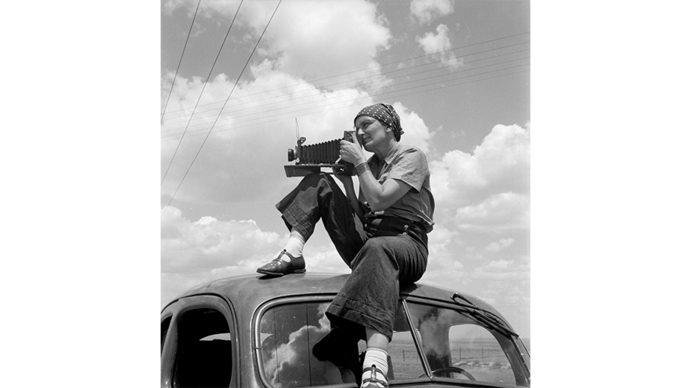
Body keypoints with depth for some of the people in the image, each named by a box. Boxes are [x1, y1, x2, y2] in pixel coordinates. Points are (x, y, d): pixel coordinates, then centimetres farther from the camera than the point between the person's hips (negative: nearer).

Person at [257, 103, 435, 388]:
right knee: (319, 182, 5)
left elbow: (379, 200, -15)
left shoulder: (412, 157, 1)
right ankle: (292, 254, -16)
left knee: (376, 249, -46)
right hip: (365, 243, 7)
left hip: (406, 244, -7)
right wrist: (346, 179, 6)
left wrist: (359, 163, -7)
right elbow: (362, 215, 13)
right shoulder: (371, 164, 22)